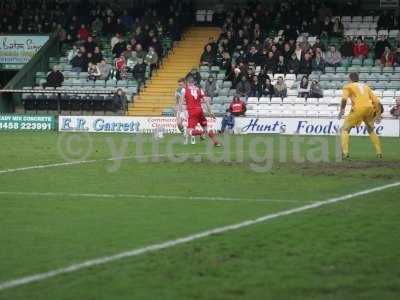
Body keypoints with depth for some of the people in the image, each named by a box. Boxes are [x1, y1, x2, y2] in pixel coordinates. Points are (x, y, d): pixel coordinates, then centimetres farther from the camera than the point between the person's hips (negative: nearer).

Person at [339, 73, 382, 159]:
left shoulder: (348, 86, 16)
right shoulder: (365, 86, 28)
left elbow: (344, 98, -6)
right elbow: (376, 101, 20)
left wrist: (342, 110, -9)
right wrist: (378, 114, 23)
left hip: (358, 109, -5)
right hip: (369, 108, 5)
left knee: (345, 129, 6)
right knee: (371, 130, 26)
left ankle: (345, 152, -8)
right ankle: (379, 152, 22)